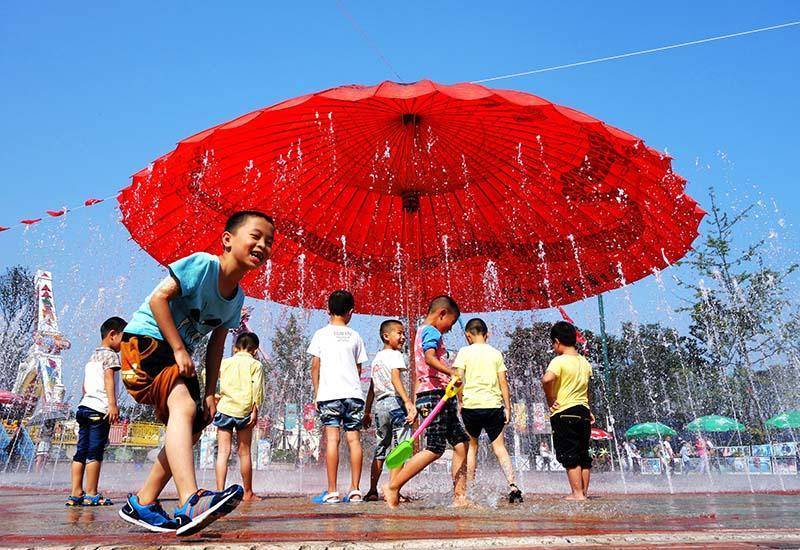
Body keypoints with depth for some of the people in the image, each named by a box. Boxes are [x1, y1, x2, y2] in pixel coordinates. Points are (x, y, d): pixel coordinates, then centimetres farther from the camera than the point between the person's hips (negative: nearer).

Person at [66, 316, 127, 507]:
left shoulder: (92, 357, 25)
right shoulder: (110, 354, -2)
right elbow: (108, 378, -16)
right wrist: (113, 404, -23)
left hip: (84, 406, 9)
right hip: (99, 408, -9)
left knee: (81, 451, 8)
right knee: (95, 452, -7)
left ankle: (76, 494, 10)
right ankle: (91, 495, -5)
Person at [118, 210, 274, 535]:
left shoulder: (237, 298, 6)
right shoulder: (203, 264, -16)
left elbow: (216, 345, 9)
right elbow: (157, 299, -22)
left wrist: (210, 392, 2)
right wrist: (179, 350, -23)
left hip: (181, 353, 9)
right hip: (146, 340, -9)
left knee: (191, 430, 7)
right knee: (183, 405, -31)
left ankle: (142, 504, 19)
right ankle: (190, 502, -44)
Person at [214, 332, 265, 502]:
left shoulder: (225, 362, 12)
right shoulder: (255, 364, 4)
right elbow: (257, 388, -6)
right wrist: (255, 411, -6)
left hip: (224, 409, 1)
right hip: (244, 411, -1)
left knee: (223, 452, 3)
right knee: (244, 452, 8)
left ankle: (220, 491, -4)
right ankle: (248, 493, 18)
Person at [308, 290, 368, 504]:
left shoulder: (321, 334, 4)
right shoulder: (355, 336, 10)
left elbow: (315, 366, 4)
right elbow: (358, 368, 12)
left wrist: (316, 393, 12)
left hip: (329, 393, -2)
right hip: (353, 393, 2)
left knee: (332, 439, -2)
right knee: (354, 439, 4)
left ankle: (332, 492, -3)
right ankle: (355, 490, 5)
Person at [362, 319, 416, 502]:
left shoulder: (376, 358, 20)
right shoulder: (395, 355, -4)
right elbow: (395, 379, -20)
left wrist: (367, 412, 24)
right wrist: (408, 401, -30)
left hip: (379, 405, 8)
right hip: (394, 402, -8)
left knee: (380, 450, 15)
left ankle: (372, 491, 17)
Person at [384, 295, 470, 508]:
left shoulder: (423, 332, 24)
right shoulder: (431, 332, -7)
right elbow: (430, 358, -26)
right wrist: (451, 373, -39)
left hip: (440, 397, 11)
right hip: (434, 394, -11)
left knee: (461, 443, 7)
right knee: (435, 448, -11)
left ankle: (459, 497, 9)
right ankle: (393, 487, -4)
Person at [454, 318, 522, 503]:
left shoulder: (464, 352, 0)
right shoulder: (496, 353, 6)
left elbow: (458, 379, -6)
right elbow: (503, 382, 5)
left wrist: (460, 402, 3)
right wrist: (508, 407, 9)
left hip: (471, 405, -1)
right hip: (494, 406, 1)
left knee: (471, 447, 14)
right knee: (499, 448, 6)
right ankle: (512, 486, -9)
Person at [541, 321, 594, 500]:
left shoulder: (559, 361, -14)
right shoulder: (585, 362, 10)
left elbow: (547, 379, -32)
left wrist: (550, 399, -17)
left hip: (564, 412, -7)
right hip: (583, 411, 7)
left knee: (569, 456, 0)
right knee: (583, 455, 14)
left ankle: (577, 493, 3)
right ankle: (584, 492, 21)